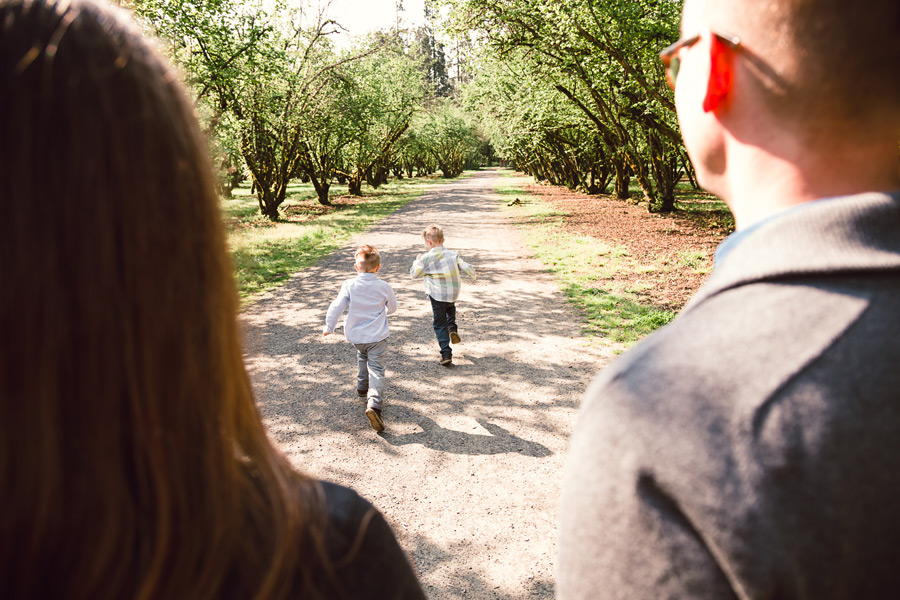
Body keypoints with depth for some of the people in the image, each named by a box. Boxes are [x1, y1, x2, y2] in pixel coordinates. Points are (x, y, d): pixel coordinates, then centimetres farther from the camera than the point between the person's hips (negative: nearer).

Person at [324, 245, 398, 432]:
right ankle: (374, 403, -24)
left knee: (362, 356, 32)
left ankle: (362, 387, 45)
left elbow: (336, 308, -8)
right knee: (376, 369, -5)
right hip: (377, 336, -2)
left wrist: (328, 327, 8)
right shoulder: (384, 287, -6)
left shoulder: (349, 285, -9)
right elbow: (392, 308, 10)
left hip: (355, 335, 2)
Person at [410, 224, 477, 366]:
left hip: (436, 296, -3)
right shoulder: (453, 254, -2)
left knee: (440, 325, 7)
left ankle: (446, 354, -1)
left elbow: (415, 273, 1)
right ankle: (452, 328, 12)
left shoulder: (426, 258, -10)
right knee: (450, 308, 37)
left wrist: (417, 261, 20)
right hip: (454, 294, 3)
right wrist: (473, 275, 20)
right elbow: (467, 267, -2)